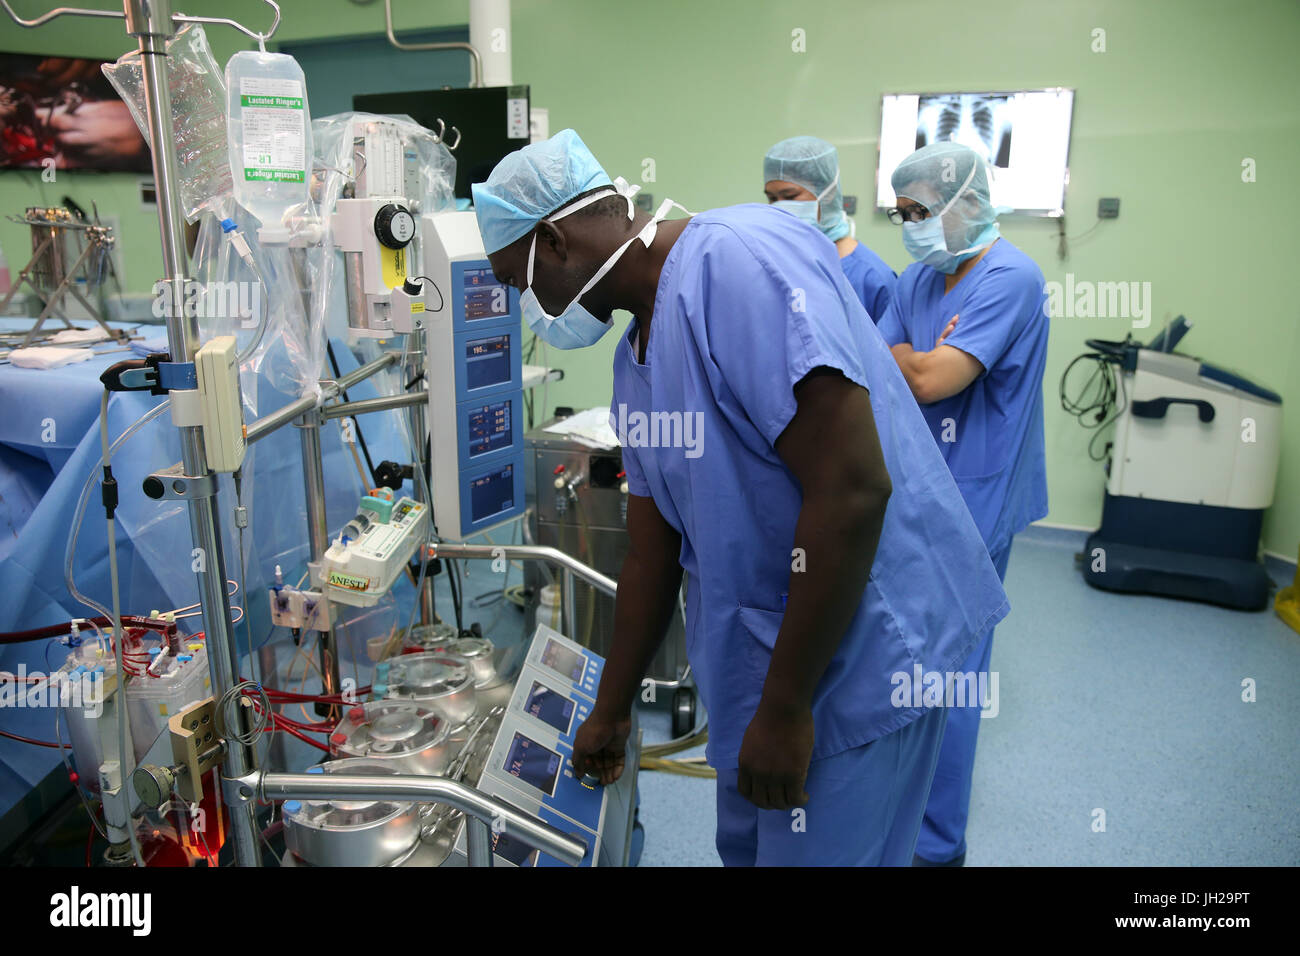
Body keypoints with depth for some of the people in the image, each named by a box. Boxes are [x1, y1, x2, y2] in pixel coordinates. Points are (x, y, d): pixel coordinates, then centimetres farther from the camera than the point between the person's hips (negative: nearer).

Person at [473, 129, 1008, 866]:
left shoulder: (737, 258, -22)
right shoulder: (636, 354, 8)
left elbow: (853, 490, -28)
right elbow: (652, 555, 14)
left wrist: (784, 708, -20)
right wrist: (612, 713, 22)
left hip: (861, 647, -9)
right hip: (759, 649, 9)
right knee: (747, 846, 23)